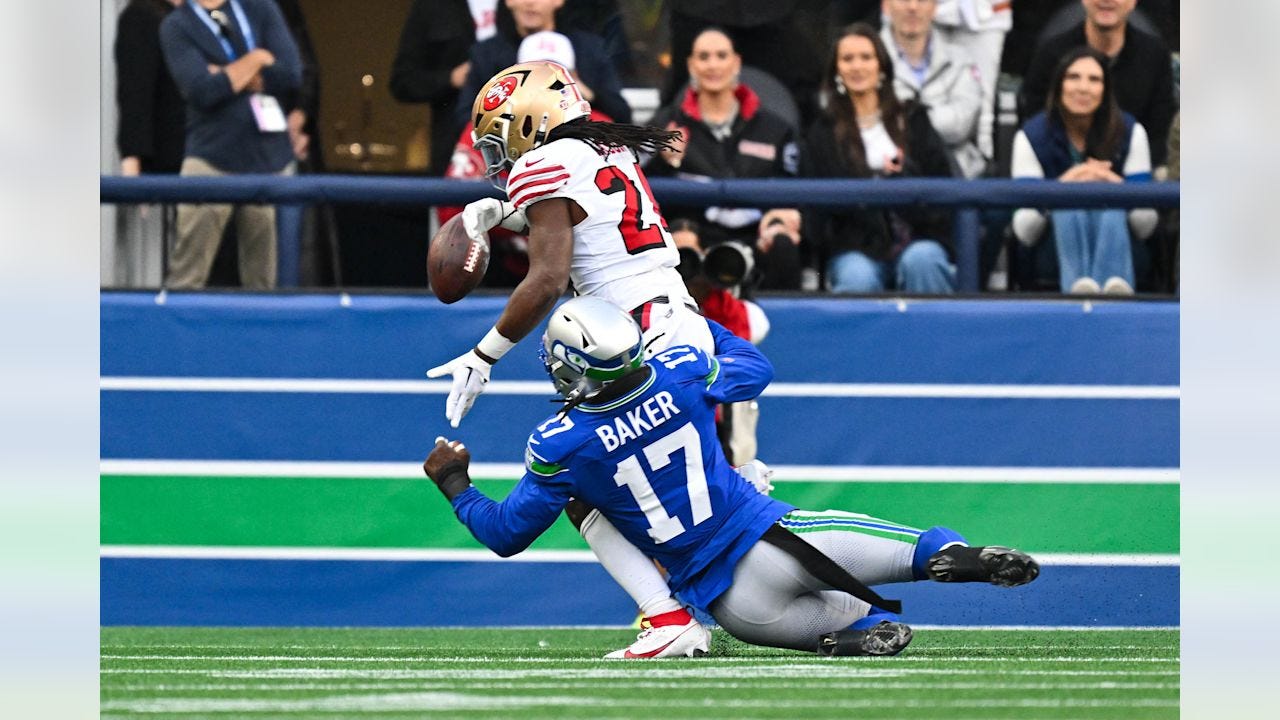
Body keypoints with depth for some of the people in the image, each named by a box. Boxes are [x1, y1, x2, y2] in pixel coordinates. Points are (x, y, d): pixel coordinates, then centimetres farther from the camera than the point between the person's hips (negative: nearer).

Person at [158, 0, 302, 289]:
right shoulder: (176, 26, 2)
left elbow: (291, 74, -2)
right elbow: (202, 91, -13)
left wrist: (225, 76, -5)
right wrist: (256, 60, -3)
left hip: (270, 158, 3)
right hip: (210, 158, -3)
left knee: (262, 280, 4)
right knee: (186, 279, -9)